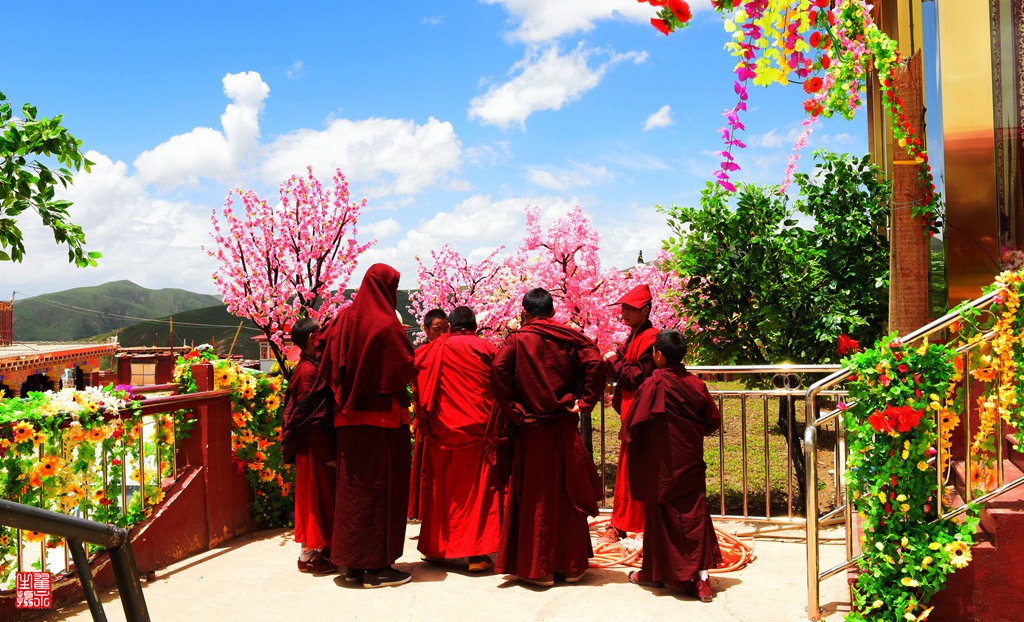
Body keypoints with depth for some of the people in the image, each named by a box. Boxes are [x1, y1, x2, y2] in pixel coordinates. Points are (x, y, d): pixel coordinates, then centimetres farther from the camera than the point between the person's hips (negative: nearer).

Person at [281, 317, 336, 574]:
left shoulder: (308, 367, 11)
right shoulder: (308, 371, -18)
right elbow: (313, 418, -21)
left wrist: (329, 449, 17)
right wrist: (327, 453, -19)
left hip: (312, 446, 9)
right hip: (314, 447, -9)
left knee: (319, 498, 15)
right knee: (314, 497, -1)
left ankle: (319, 549, 24)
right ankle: (309, 555, 9)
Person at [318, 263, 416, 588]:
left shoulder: (344, 320, 6)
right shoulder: (386, 325, -14)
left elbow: (327, 367, 9)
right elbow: (405, 368, -12)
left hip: (350, 417, 7)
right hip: (383, 416, -7)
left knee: (352, 486, 13)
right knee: (381, 487, 0)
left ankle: (353, 562, 20)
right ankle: (376, 566, 4)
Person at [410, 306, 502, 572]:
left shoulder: (435, 349, 1)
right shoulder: (486, 348, -2)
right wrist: (496, 430, 9)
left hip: (442, 430, 2)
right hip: (477, 429, -1)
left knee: (440, 488, 14)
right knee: (477, 490, 2)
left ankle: (435, 547, 22)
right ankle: (476, 553, -2)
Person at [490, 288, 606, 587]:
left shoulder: (517, 340, -3)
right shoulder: (569, 337, 2)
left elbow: (498, 369, -19)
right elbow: (595, 363, -13)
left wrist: (512, 410, -11)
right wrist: (584, 402, -5)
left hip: (531, 428, -1)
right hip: (564, 427, 2)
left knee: (535, 497, 7)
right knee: (568, 492, 11)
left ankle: (537, 567, 12)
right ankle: (572, 565, 20)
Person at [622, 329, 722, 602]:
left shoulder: (653, 385, -16)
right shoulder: (696, 384, -3)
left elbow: (633, 421, -12)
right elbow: (714, 420, 5)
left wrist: (627, 434, 9)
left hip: (660, 465, -3)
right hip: (690, 463, 4)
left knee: (661, 516, 9)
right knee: (694, 515, 7)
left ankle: (656, 572, 22)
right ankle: (701, 576, 3)